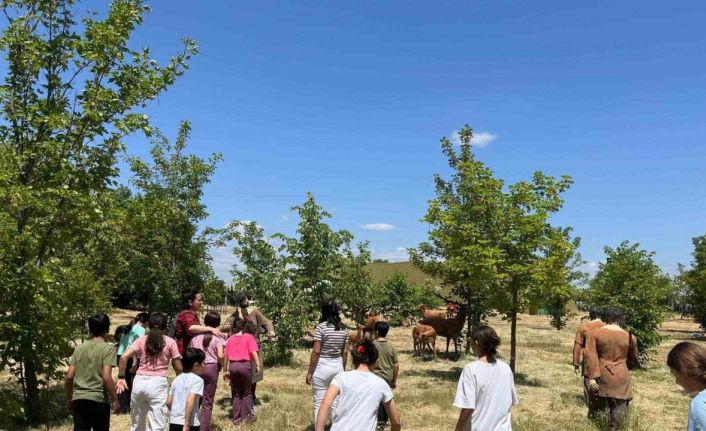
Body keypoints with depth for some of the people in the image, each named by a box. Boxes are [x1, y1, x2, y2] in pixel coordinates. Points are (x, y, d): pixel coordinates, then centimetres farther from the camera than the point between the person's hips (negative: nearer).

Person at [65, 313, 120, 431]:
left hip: (79, 399, 4)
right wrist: (115, 399, -8)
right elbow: (106, 377, -16)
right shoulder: (108, 349, -7)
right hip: (99, 399, -4)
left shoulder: (79, 348, 7)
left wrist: (69, 400, 15)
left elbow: (69, 377, 4)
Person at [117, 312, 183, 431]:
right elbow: (178, 368, 3)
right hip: (157, 384, -3)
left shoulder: (141, 340, 8)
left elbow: (124, 357, -4)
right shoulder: (170, 342, 3)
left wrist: (121, 377, 5)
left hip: (139, 382, 3)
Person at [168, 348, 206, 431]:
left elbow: (168, 402, 11)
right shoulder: (197, 380, -10)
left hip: (173, 422, 7)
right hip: (190, 424, -6)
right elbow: (190, 401, -21)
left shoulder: (177, 379, 10)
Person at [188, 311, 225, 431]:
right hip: (211, 368, -3)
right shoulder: (217, 337, -4)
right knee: (208, 401, 4)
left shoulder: (196, 336, 8)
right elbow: (220, 356, -15)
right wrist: (221, 365, 3)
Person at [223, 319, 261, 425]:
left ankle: (236, 418, 17)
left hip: (233, 366, 3)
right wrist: (258, 365, -8)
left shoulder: (230, 339, 12)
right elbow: (253, 352, -11)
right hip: (245, 365, -3)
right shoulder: (248, 337, 1)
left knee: (236, 394, 15)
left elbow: (225, 355, 10)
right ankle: (247, 417, 14)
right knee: (246, 393, 12)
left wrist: (226, 370, 15)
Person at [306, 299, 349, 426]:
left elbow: (316, 352, -14)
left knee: (319, 402, 5)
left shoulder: (321, 327, -13)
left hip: (322, 367, -5)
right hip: (338, 366, 5)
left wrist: (309, 372, -7)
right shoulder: (343, 328, 3)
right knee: (336, 401, 14)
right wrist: (343, 369, 19)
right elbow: (345, 352, 7)